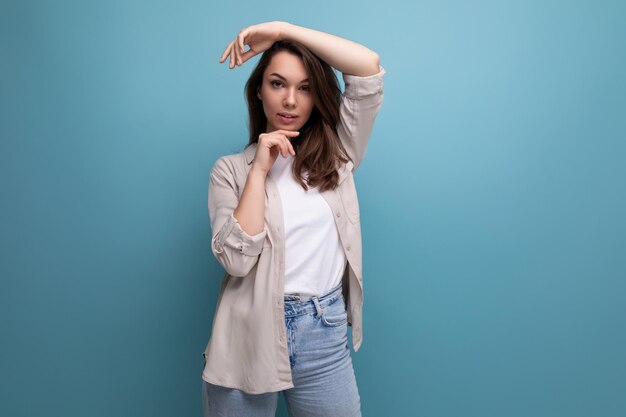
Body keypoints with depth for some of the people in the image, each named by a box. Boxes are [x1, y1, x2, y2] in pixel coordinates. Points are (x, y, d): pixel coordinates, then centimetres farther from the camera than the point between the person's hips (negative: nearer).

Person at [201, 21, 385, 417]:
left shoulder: (336, 153, 4)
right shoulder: (231, 168, -1)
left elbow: (369, 69, -6)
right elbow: (236, 260, -14)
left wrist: (283, 29, -7)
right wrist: (259, 169, -13)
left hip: (325, 336, 2)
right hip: (248, 337, -1)